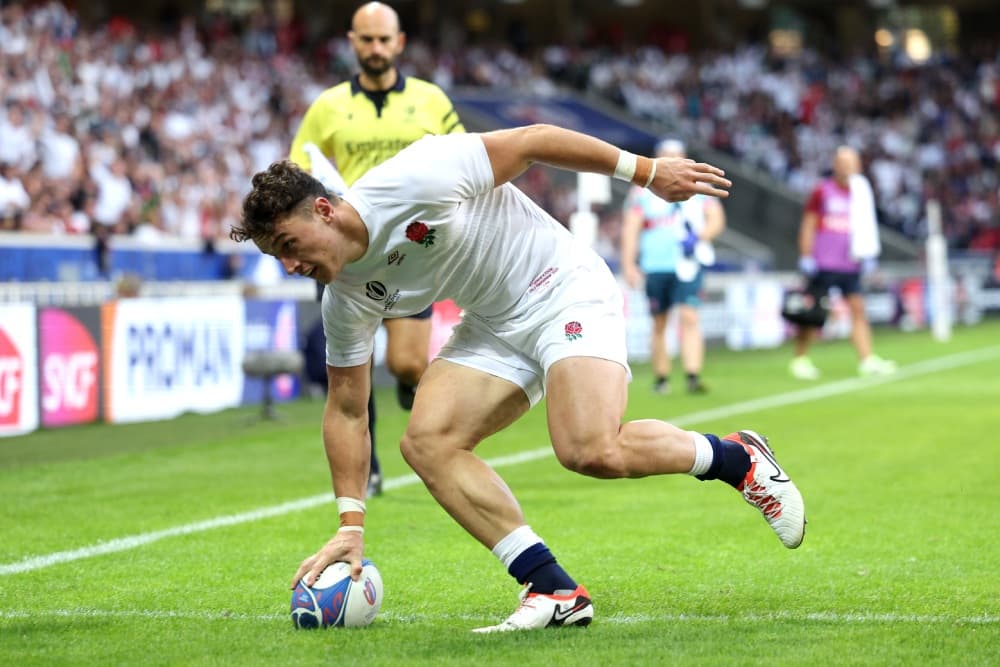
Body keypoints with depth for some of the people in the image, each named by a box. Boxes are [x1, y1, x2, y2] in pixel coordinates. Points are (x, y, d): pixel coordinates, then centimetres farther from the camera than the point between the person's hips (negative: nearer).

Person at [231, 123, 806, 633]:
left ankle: (736, 459, 0)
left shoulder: (414, 181, -25)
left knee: (592, 451, -26)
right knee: (426, 441, -13)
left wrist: (646, 171, -13)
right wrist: (350, 525, 0)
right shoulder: (348, 299, -4)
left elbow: (532, 141, -17)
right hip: (496, 326, 7)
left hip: (567, 289, -7)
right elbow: (347, 409, 4)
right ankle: (555, 590, -12)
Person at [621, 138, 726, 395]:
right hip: (655, 266, 0)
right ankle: (661, 377, 17)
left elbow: (716, 219, 8)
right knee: (659, 324, 7)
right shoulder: (643, 191, 5)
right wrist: (628, 265, -8)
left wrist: (699, 238, -11)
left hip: (687, 265, 0)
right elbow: (630, 227, 1)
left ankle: (693, 375, -18)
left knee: (689, 317, -14)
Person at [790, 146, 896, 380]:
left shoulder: (860, 192, 11)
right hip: (824, 263, -4)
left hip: (850, 265, 4)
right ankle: (800, 359, 11)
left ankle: (867, 360, -3)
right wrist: (806, 257, -4)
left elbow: (866, 228, 19)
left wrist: (868, 255, 10)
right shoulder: (822, 192, -2)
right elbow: (808, 226, 0)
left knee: (858, 309, -2)